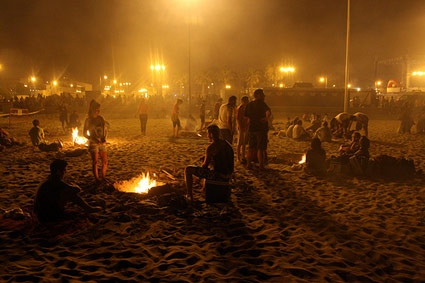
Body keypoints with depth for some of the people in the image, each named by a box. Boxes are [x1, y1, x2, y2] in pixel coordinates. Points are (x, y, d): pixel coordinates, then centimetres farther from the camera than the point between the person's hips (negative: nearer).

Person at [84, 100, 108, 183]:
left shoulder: (101, 118, 7)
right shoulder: (88, 120, -5)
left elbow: (105, 129, 14)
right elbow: (85, 133, -3)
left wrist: (104, 138, -4)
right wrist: (94, 139, -16)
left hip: (102, 143, 4)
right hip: (93, 143, -4)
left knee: (105, 161, 5)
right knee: (95, 162, -4)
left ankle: (103, 177, 22)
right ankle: (97, 179, 7)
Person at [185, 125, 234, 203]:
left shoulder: (211, 147, -17)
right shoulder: (226, 144, 9)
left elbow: (205, 165, -10)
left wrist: (200, 169, 13)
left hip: (218, 175, -9)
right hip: (227, 176, 9)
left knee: (188, 170, 1)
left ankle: (189, 196, 8)